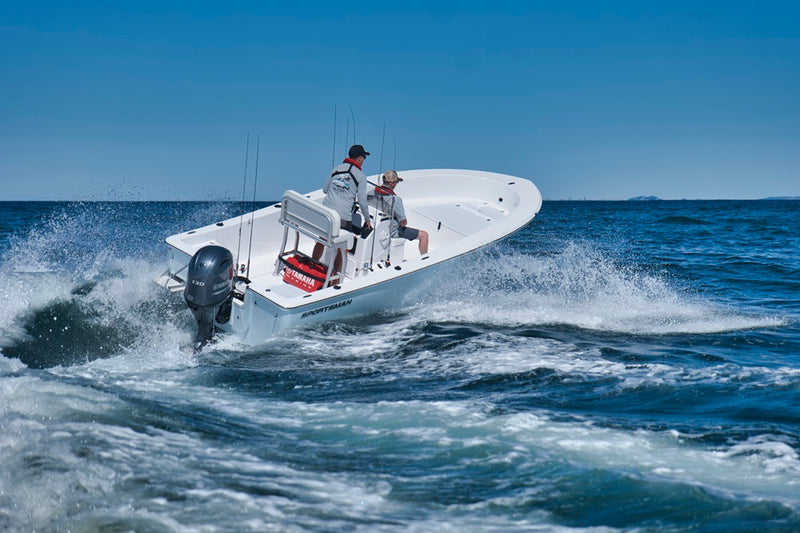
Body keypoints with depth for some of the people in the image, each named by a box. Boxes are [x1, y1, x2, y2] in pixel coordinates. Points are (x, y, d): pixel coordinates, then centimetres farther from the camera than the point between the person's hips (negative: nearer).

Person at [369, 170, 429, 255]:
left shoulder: (372, 193, -7)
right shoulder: (395, 199, -27)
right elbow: (403, 222, -21)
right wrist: (404, 222, 5)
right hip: (392, 231, -8)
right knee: (424, 235, 4)